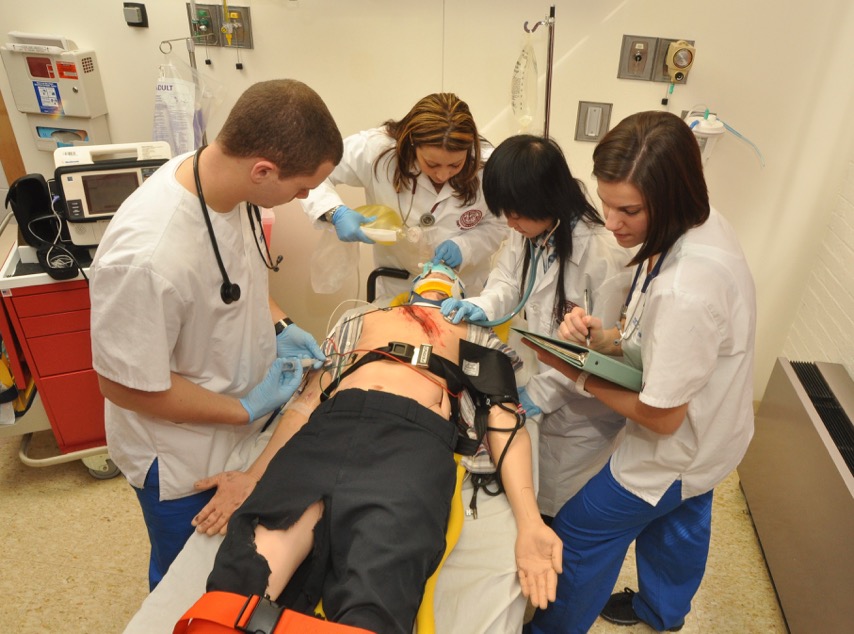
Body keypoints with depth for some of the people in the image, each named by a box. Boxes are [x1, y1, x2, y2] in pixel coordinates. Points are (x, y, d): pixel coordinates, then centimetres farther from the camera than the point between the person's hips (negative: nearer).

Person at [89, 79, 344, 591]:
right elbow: (126, 386, -26)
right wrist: (246, 409, -18)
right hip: (184, 457, -6)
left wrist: (278, 325, -6)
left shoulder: (223, 181, -15)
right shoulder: (145, 257, -39)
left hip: (245, 423, 7)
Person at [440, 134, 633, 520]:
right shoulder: (528, 232, -8)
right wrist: (481, 307, -19)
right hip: (543, 378, 6)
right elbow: (508, 282, 4)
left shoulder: (604, 255, -30)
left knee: (566, 506, 14)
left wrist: (541, 392, -20)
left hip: (582, 404, -6)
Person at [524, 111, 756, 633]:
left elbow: (661, 416, -28)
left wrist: (577, 374, -19)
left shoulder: (686, 290, -41)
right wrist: (600, 334, -16)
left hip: (676, 450, -8)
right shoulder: (702, 225, -12)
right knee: (679, 525, 31)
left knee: (582, 532, 12)